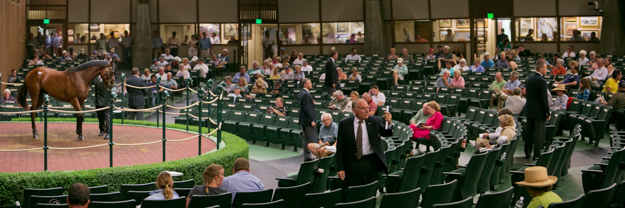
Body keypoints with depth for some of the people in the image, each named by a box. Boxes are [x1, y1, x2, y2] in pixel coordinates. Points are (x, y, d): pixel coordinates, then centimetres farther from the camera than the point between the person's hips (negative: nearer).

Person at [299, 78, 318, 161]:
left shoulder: (301, 93, 12)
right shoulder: (306, 94, -19)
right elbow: (307, 108, -23)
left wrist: (312, 102, 10)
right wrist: (312, 120, -22)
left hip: (304, 120, 10)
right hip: (308, 120, -10)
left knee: (306, 138, 13)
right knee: (313, 139, -6)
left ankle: (306, 156, 18)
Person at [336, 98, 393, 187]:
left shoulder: (375, 121, 4)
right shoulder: (344, 124, 0)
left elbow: (387, 133, -8)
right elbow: (340, 148, 1)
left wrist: (389, 123, -30)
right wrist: (341, 168, -4)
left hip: (371, 164, 1)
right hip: (351, 165, -1)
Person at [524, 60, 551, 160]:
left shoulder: (528, 79, 6)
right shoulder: (542, 81, -19)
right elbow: (544, 99, -17)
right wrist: (548, 113, -10)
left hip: (529, 110, 8)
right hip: (539, 111, -8)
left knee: (528, 132, 15)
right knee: (538, 134, -1)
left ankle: (527, 153, 24)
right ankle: (536, 155, 2)